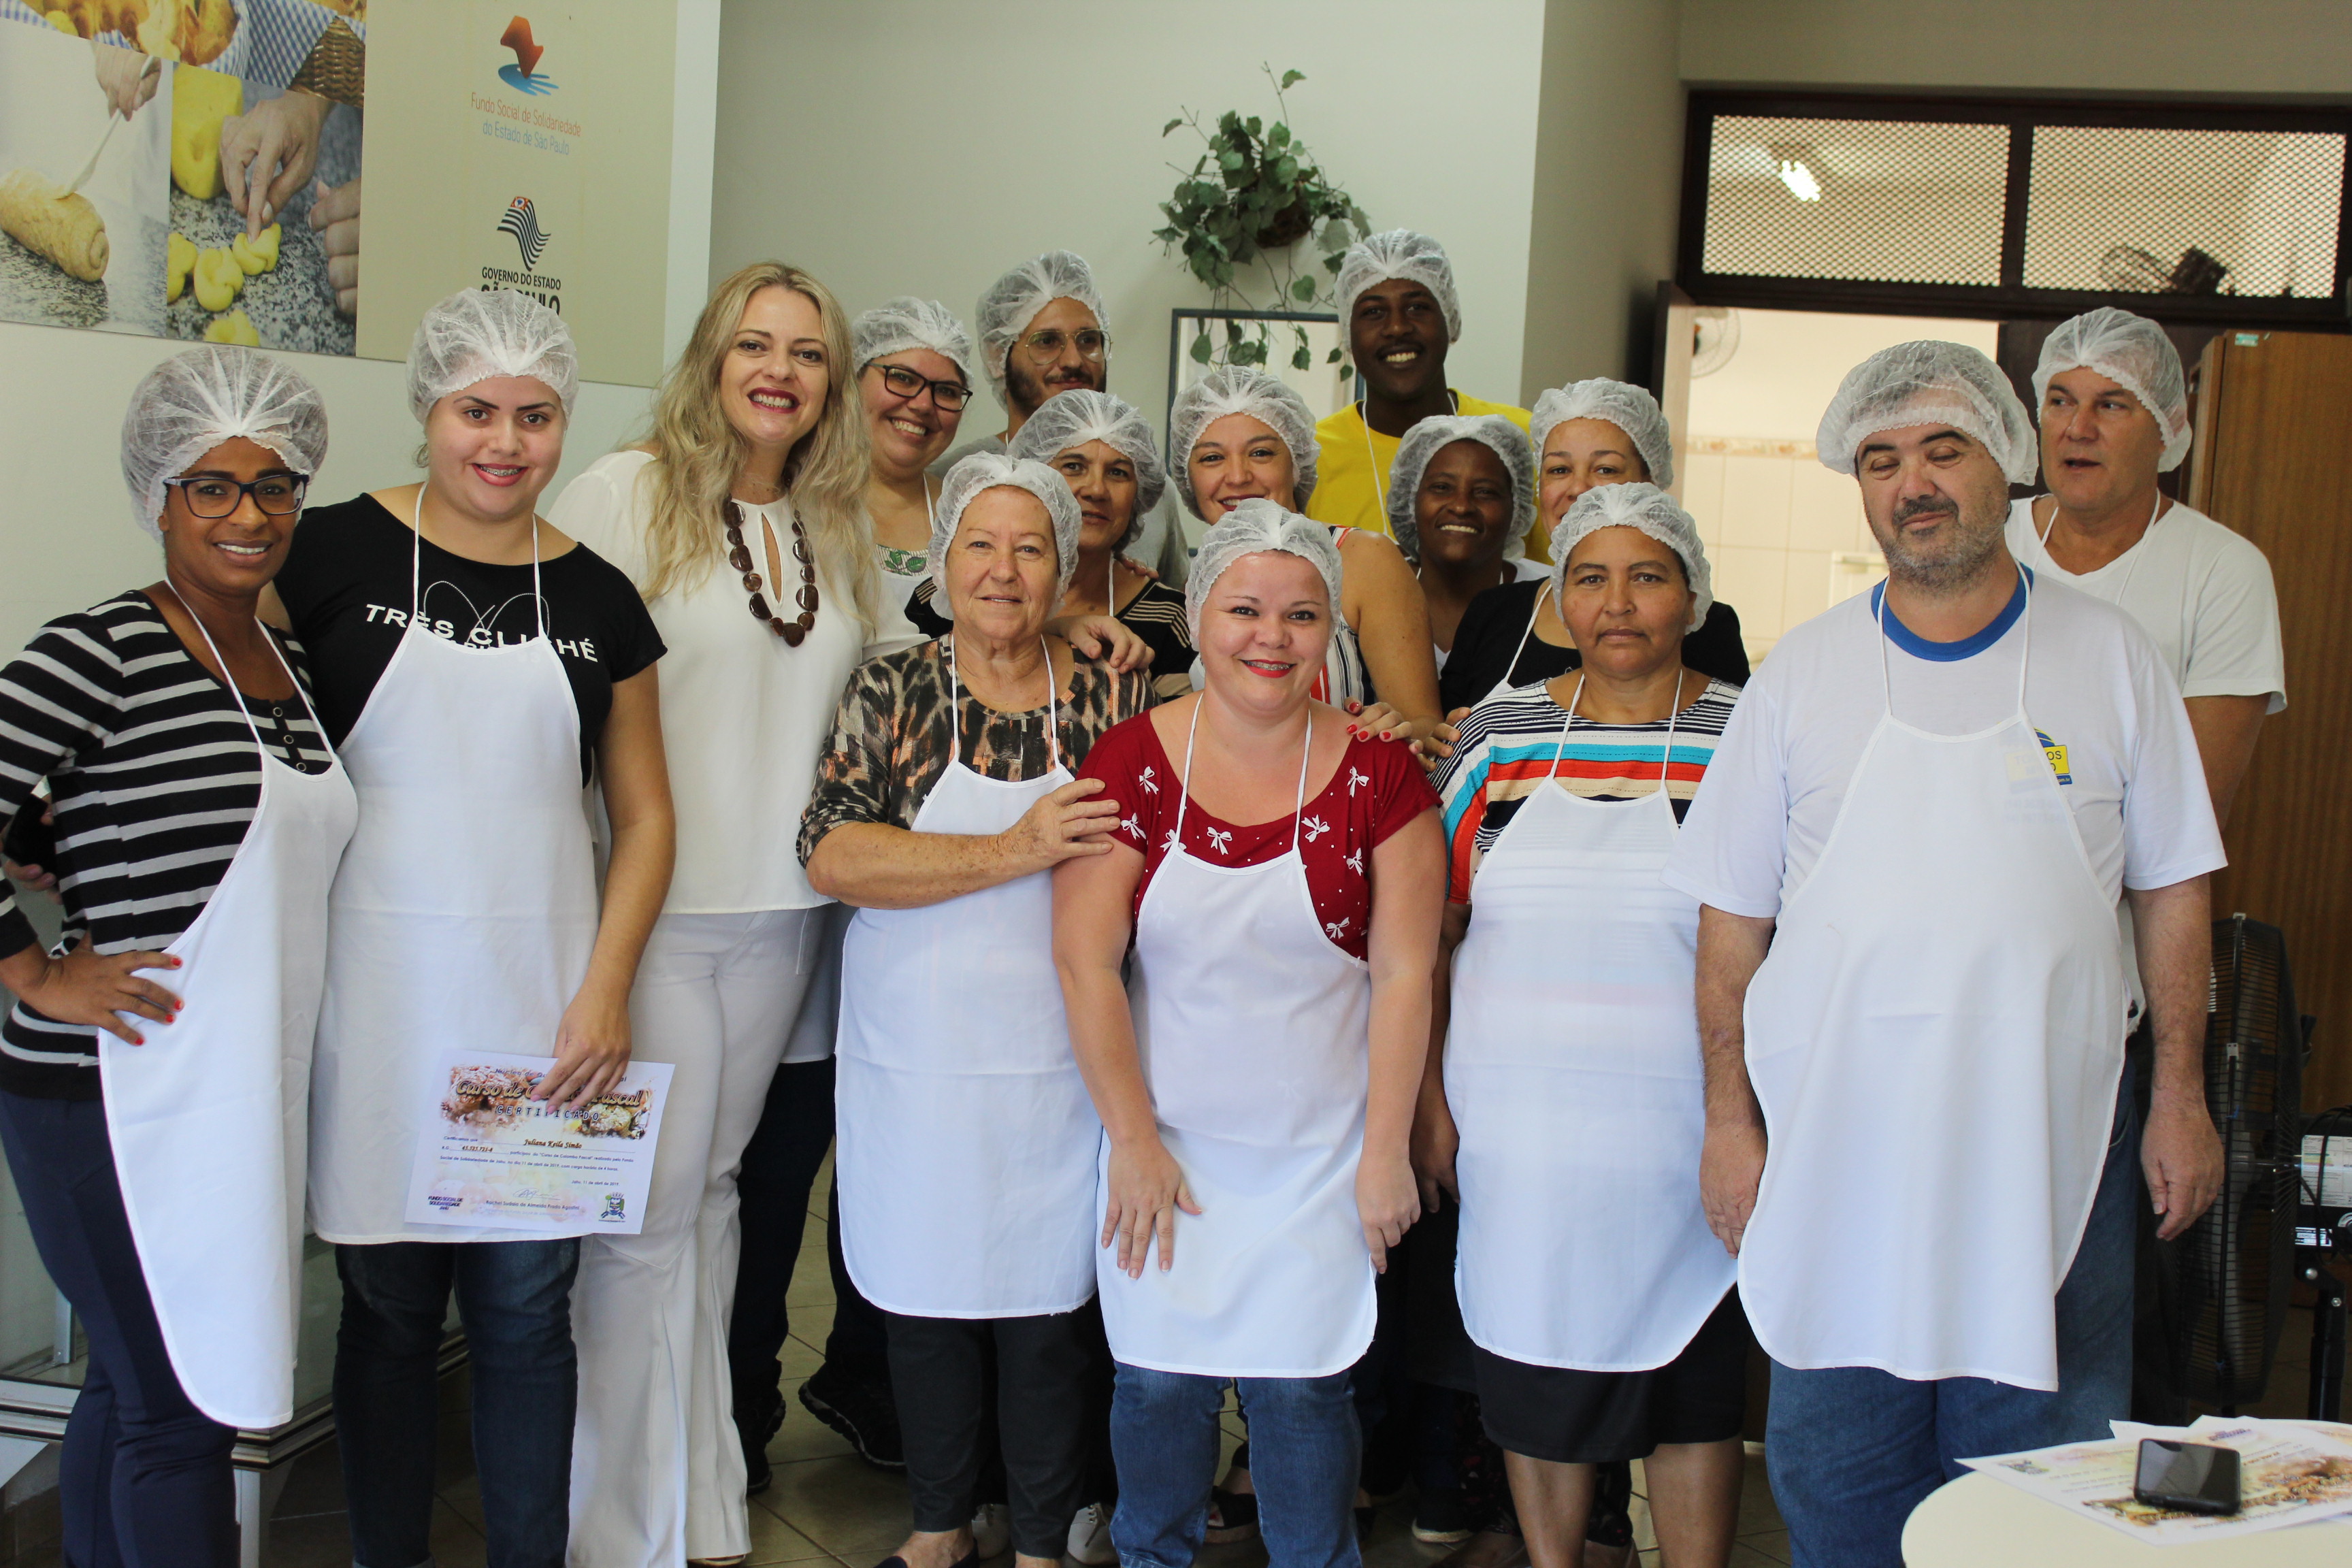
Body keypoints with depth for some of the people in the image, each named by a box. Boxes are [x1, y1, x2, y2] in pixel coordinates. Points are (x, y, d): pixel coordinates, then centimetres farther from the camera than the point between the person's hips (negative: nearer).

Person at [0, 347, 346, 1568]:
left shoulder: (293, 669, 12)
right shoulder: (99, 654, -13)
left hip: (248, 1090, 7)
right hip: (116, 1097, -7)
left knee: (129, 1387, 17)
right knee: (180, 1404, -1)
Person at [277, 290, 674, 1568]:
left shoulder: (594, 598, 6)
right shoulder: (334, 552, -1)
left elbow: (644, 815, 8)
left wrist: (605, 989, -2)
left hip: (542, 1000, 2)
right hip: (375, 990, -1)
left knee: (526, 1314, 8)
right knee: (388, 1308, 8)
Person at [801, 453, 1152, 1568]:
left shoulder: (1113, 700, 3)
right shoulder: (892, 693, -1)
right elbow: (831, 854, -13)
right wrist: (1014, 853, -19)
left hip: (1057, 1061, 0)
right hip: (914, 1060, 0)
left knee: (1045, 1308, 4)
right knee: (924, 1297, 10)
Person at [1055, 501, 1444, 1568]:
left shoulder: (1378, 772, -5)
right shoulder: (1132, 761, -4)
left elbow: (1404, 973, -4)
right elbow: (1085, 961, -5)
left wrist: (1386, 1151, -5)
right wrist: (1134, 1140, -5)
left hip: (1319, 1151, -1)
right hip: (1165, 1142, 1)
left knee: (1300, 1387, 2)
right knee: (1159, 1380, 6)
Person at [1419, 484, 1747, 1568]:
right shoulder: (1497, 735, 4)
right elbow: (1433, 933, 7)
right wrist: (1430, 1101, 2)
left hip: (1682, 1134, -2)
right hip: (1517, 1132, 2)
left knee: (1693, 1387, 8)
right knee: (1535, 1378, 12)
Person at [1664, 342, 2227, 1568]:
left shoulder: (2109, 656, 2)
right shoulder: (1803, 672, 3)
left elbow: (2170, 890, 7)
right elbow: (1733, 915, 4)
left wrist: (2180, 1098, 2)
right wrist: (1729, 1118, -1)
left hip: (2048, 1145, 0)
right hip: (1836, 1144, 1)